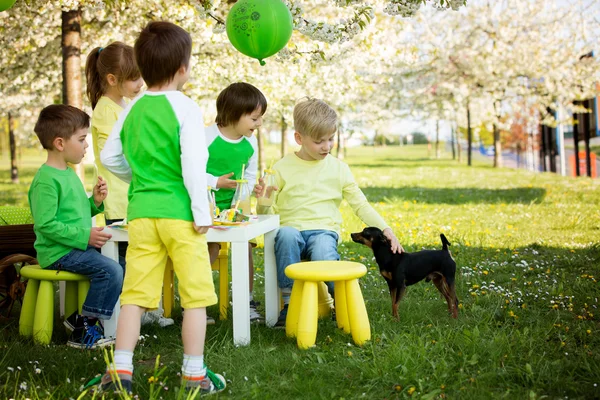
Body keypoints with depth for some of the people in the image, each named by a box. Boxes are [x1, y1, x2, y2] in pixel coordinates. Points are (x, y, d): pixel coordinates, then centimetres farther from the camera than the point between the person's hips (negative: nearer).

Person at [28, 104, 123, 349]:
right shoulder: (46, 180, -16)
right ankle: (83, 332, -11)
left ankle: (80, 318, 12)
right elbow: (46, 224, -22)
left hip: (78, 246, 10)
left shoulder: (69, 173, 15)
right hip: (58, 252, -10)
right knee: (111, 271, -23)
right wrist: (85, 236, -22)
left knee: (122, 266, 9)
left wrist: (95, 202, 5)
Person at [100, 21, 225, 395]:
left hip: (141, 211, 5)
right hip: (179, 212, -5)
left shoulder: (132, 109, 8)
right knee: (195, 295, 5)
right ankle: (194, 373, 12)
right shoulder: (186, 108, -9)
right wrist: (202, 212, -10)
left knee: (135, 293, 9)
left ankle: (121, 370, 11)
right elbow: (193, 163, -16)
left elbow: (109, 157, 15)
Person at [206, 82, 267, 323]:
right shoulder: (208, 137, -17)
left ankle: (247, 303, 17)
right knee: (211, 246, -15)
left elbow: (250, 176, 10)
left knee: (246, 245, 3)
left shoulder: (250, 143, 1)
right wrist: (215, 183, -22)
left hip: (232, 206, 6)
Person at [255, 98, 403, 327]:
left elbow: (360, 205, 12)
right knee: (286, 234, -37)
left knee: (324, 258, -36)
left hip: (324, 231, 0)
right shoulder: (283, 168, 4)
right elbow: (269, 212, 7)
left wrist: (385, 229, -1)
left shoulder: (338, 168, 8)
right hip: (292, 229, 0)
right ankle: (289, 302, -23)